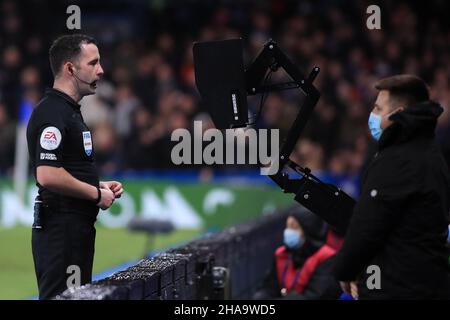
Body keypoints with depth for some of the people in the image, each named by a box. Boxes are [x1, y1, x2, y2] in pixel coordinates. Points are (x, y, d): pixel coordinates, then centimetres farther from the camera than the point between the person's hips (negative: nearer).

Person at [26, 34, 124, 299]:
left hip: (78, 227, 11)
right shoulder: (52, 113, -16)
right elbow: (48, 176, -26)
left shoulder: (71, 111, 18)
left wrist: (101, 185, 13)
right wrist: (97, 194, -15)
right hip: (61, 226, -11)